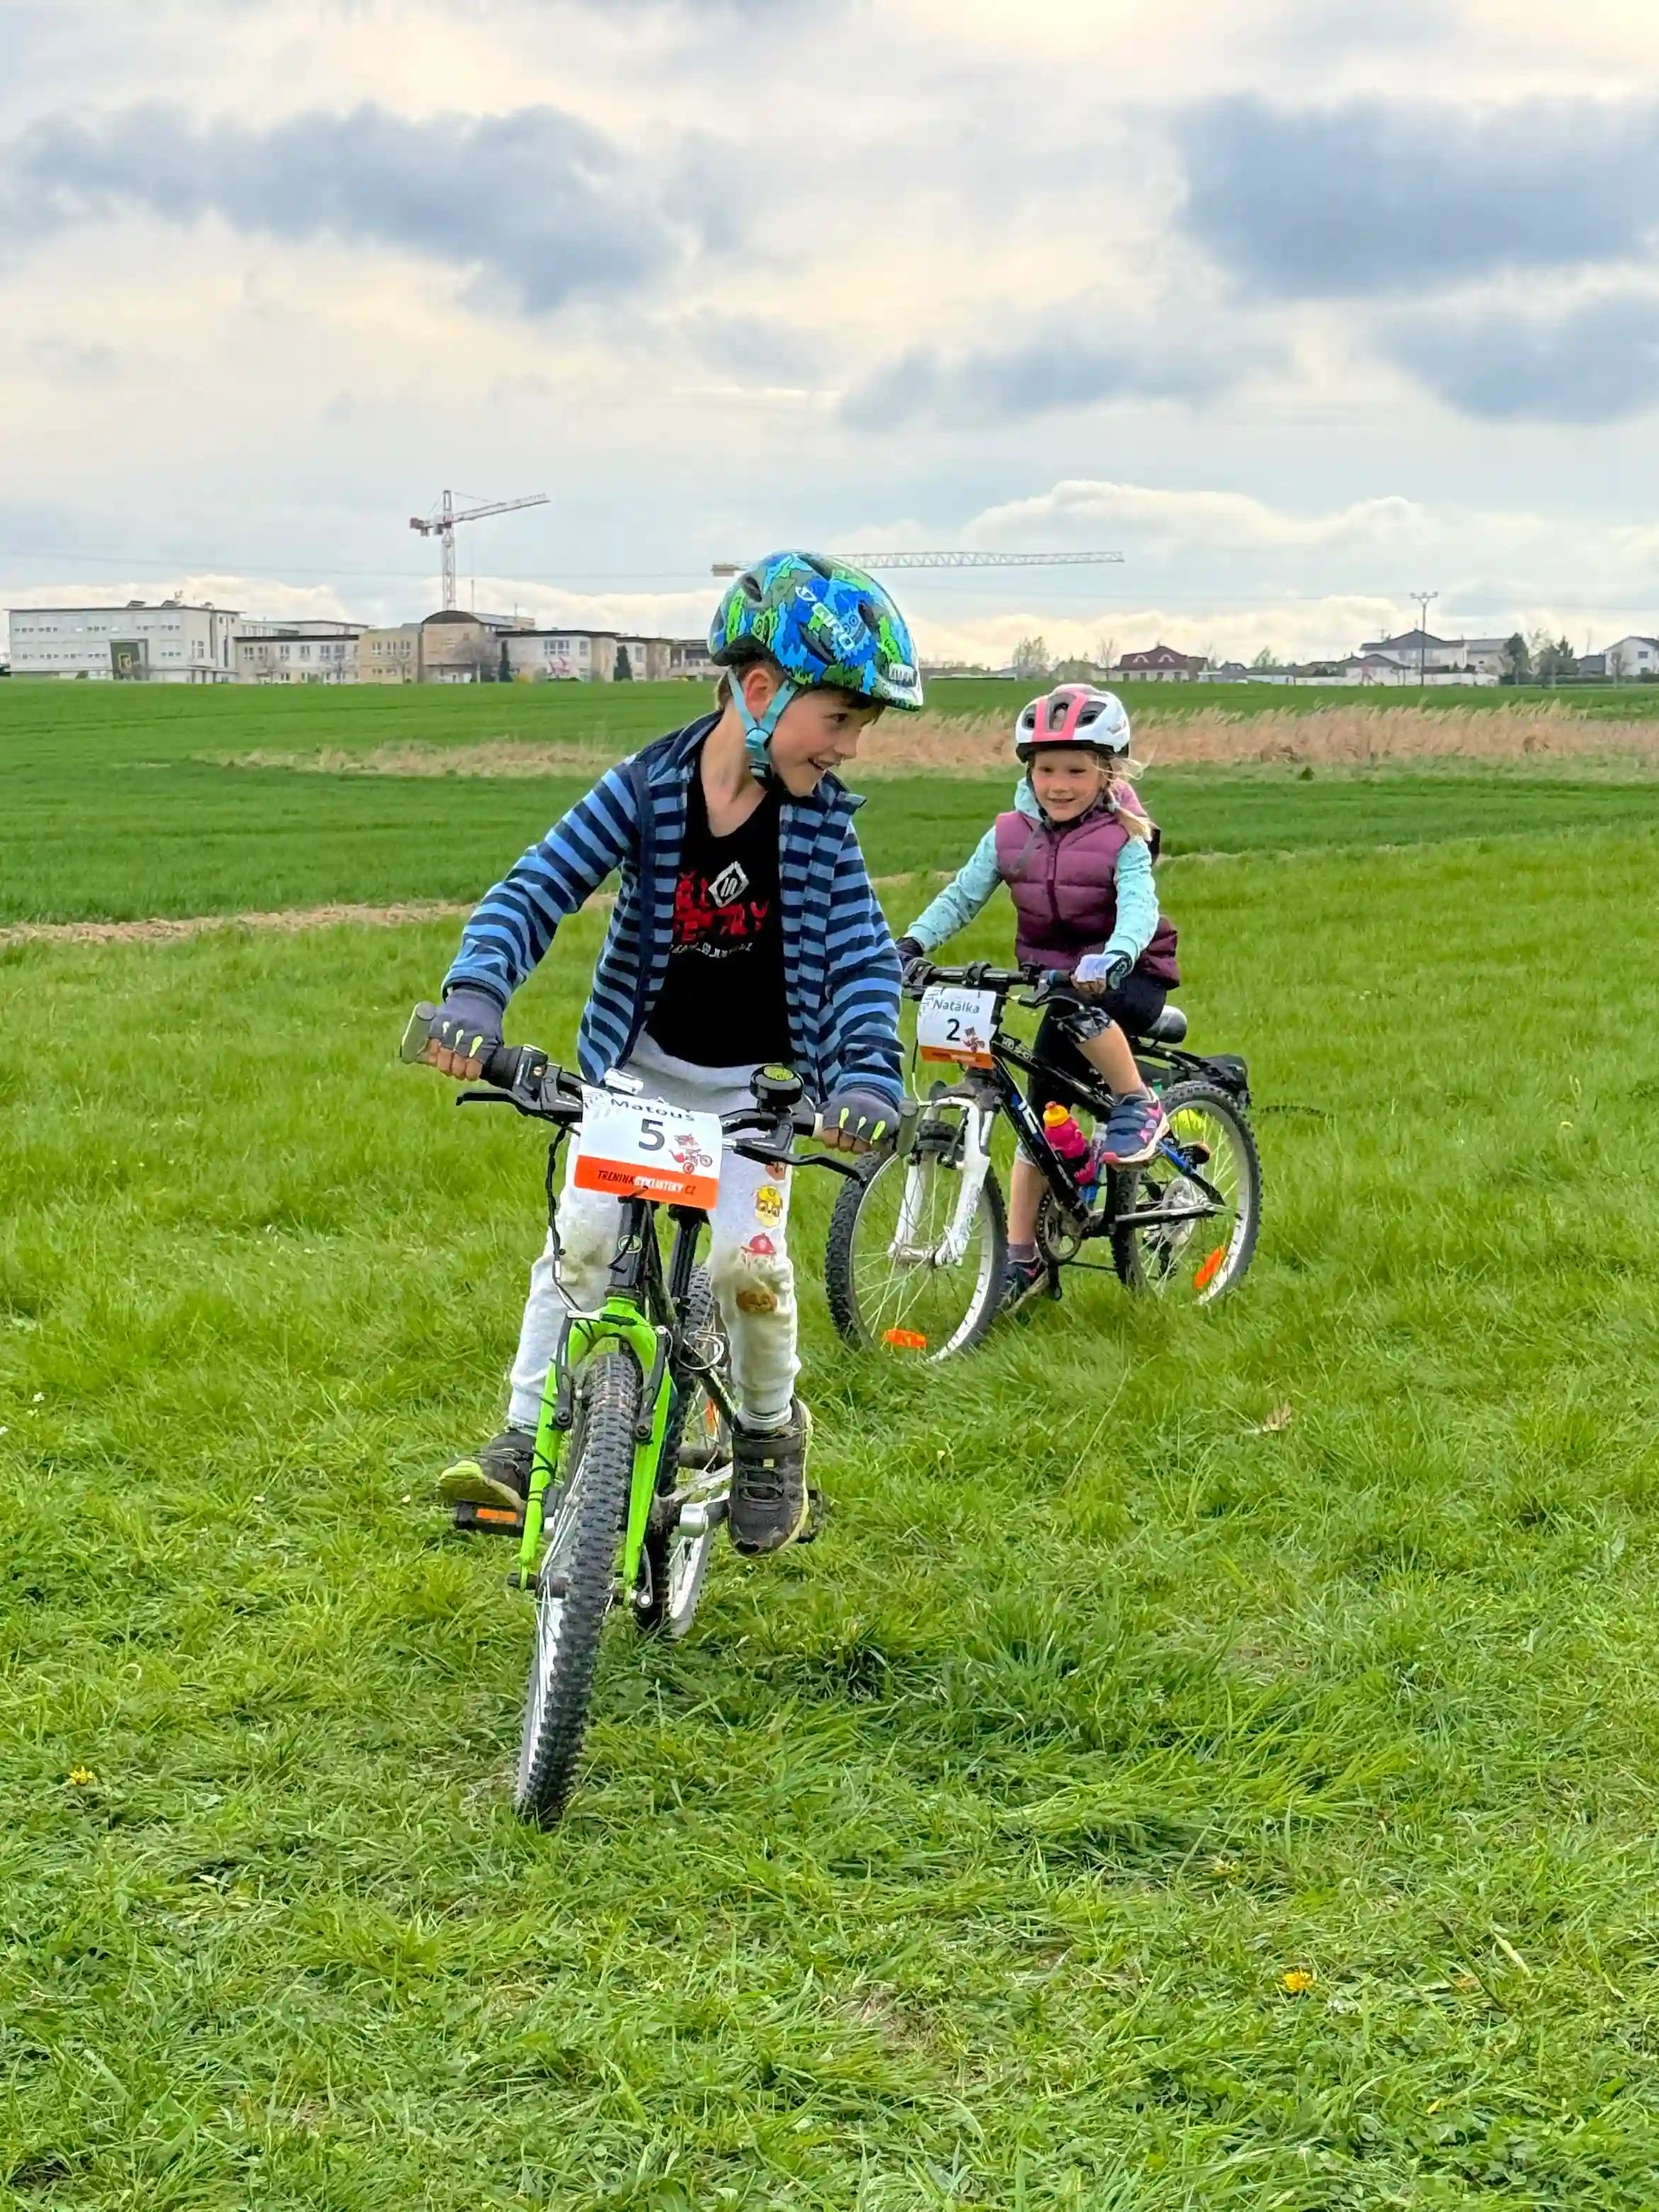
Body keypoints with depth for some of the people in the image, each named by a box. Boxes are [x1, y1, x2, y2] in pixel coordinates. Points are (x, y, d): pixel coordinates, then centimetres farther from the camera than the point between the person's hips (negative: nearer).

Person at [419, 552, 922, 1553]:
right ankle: (528, 1441, 4)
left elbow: (863, 954, -15)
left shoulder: (819, 817, -13)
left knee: (747, 1261, -12)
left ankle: (772, 1432, 14)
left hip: (752, 1084, 0)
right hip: (638, 1064, 0)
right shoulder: (647, 789, -17)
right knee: (581, 1236, -9)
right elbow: (537, 889, -19)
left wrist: (869, 1075, -32)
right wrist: (475, 994, -36)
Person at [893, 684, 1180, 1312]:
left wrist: (1113, 959, -50)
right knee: (1040, 1116, 1)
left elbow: (1139, 907, -29)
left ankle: (1139, 1106, -15)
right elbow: (961, 896, -7)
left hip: (1128, 978, -4)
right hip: (1057, 979, 4)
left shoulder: (1122, 840, -14)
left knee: (1082, 1010, -38)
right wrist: (913, 943, -26)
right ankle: (1022, 1257, 7)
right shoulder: (1010, 835, -2)